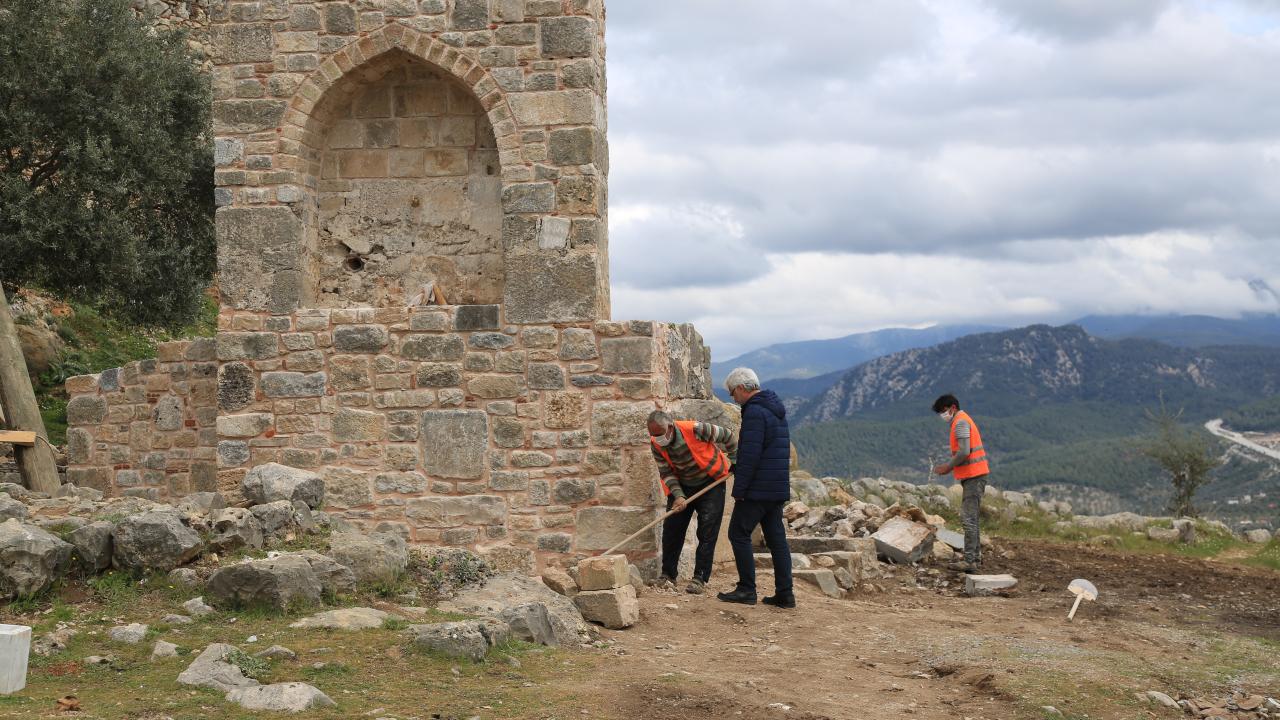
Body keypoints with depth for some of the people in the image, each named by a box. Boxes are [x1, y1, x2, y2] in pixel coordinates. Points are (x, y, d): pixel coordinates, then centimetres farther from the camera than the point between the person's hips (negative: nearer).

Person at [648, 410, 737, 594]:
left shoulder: (695, 429, -29)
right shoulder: (656, 445, -15)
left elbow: (728, 436, -13)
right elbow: (666, 473, -9)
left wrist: (734, 461, -4)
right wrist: (678, 495, -24)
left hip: (710, 484, -4)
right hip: (682, 486, 4)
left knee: (707, 532, -10)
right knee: (671, 529, 0)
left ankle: (700, 578, -7)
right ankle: (668, 575, 12)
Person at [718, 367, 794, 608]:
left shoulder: (755, 412, -14)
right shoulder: (776, 409, 17)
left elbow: (750, 455, -20)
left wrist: (739, 489, -17)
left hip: (757, 489, -9)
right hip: (778, 489, 9)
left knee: (739, 534, 0)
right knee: (777, 539, 9)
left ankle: (747, 589, -1)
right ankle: (784, 593, 8)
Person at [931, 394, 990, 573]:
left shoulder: (960, 422, -12)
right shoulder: (964, 421, 20)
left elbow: (964, 452, -21)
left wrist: (948, 467, -10)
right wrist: (949, 466, 12)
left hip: (973, 476, -11)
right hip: (975, 475, 11)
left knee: (969, 518, -11)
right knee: (971, 517, 16)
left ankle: (970, 561, -13)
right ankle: (975, 556, 21)